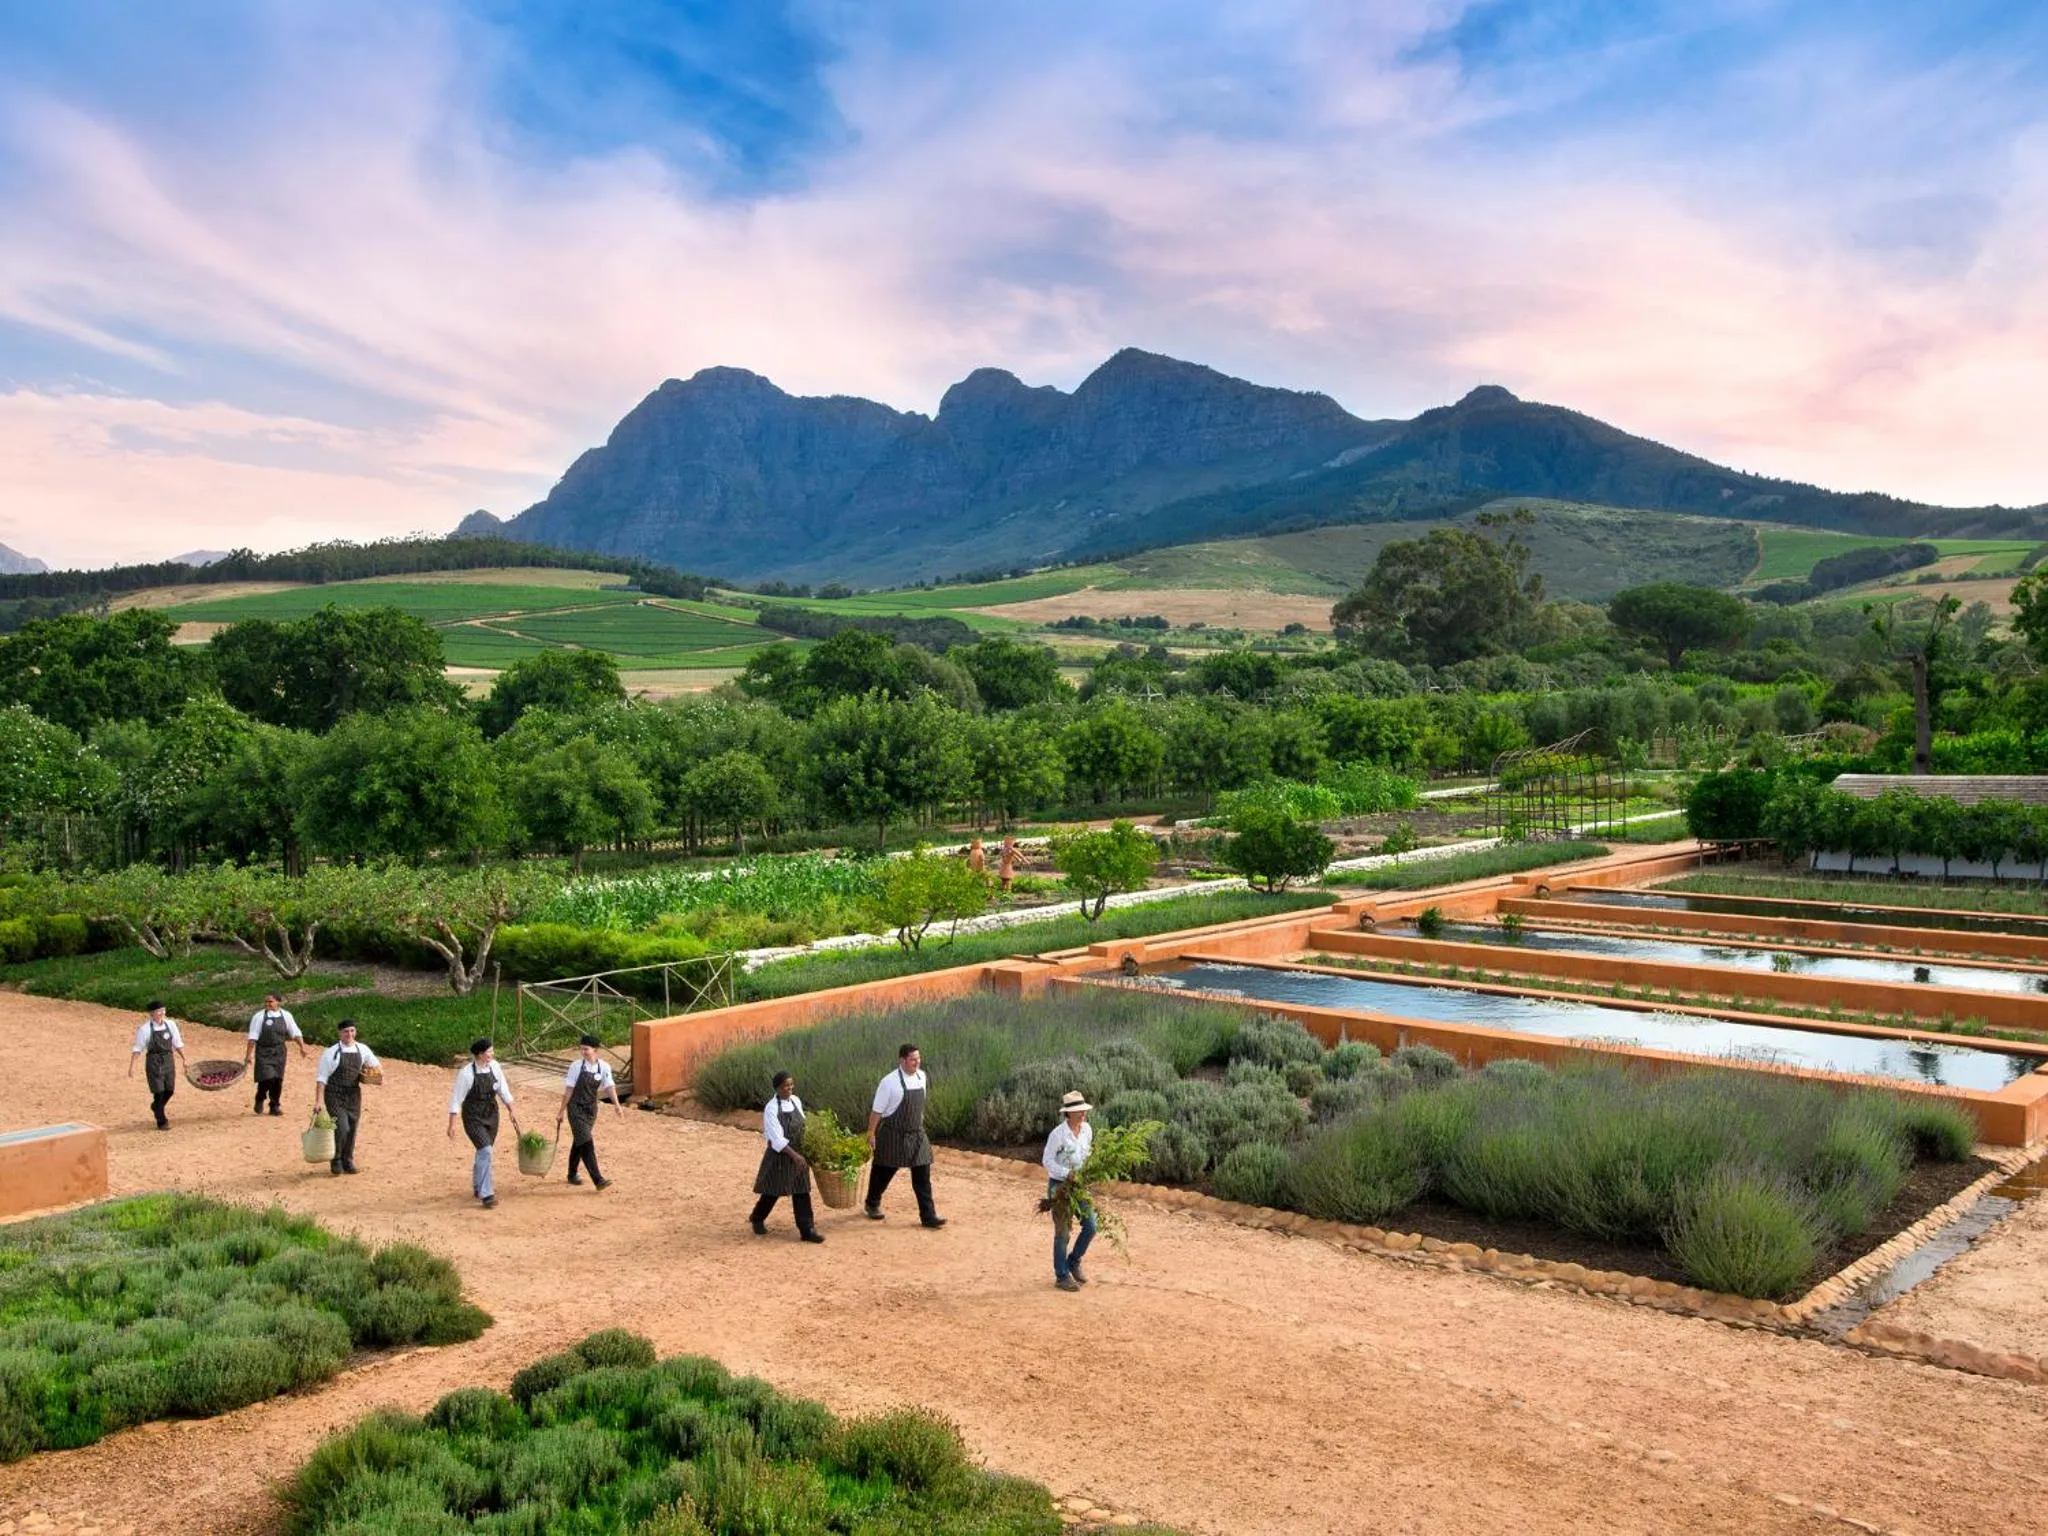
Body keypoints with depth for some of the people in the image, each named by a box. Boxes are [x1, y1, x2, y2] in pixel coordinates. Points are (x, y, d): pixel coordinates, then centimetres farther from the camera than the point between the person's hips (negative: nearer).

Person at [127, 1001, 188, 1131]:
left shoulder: (170, 1025, 2)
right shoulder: (145, 1029, -10)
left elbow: (178, 1043, 12)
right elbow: (137, 1049, -6)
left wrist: (184, 1059, 14)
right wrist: (131, 1066, -10)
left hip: (168, 1060, 5)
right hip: (154, 1061, -5)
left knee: (169, 1089, 9)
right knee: (158, 1091, -3)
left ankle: (156, 1107, 41)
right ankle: (161, 1122, 8)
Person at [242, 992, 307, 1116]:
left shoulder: (286, 1015, 2)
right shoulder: (259, 1017, -7)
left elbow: (295, 1033, 7)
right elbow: (253, 1037, -7)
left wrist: (302, 1047, -1)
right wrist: (248, 1054, -9)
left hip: (279, 1052, 3)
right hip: (264, 1052, -3)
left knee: (278, 1079, 5)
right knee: (267, 1078, -13)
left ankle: (275, 1106, 21)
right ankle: (260, 1100, 15)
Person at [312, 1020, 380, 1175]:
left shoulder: (362, 1050, 3)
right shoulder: (331, 1053, -10)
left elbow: (376, 1065, 21)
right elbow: (321, 1078, -9)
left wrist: (373, 1069, -2)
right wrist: (318, 1101, -13)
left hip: (354, 1095, 4)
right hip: (335, 1096, -4)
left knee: (352, 1130, 8)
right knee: (341, 1129, -15)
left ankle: (348, 1161, 27)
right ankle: (336, 1161, 7)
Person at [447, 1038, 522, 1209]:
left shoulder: (494, 1067, -5)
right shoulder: (466, 1074, -20)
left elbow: (503, 1090, 7)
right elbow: (456, 1099, -13)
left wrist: (512, 1111, 9)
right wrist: (452, 1125, -13)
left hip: (491, 1115, 6)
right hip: (473, 1118, -6)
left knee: (484, 1152, 16)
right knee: (485, 1151, -16)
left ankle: (478, 1187, 39)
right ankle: (486, 1195, -9)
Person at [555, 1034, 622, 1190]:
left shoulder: (604, 1067, -4)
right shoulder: (576, 1066, -12)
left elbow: (609, 1086, -10)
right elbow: (569, 1089, -7)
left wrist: (616, 1104, -25)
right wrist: (562, 1110, -4)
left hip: (591, 1108, 4)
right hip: (576, 1108, -4)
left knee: (579, 1142, 18)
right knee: (586, 1143, -12)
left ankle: (572, 1175, 35)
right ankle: (598, 1179, -17)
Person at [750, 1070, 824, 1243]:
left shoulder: (796, 1101, -1)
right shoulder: (771, 1109, -20)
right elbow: (777, 1138, -25)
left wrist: (801, 1153, 12)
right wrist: (794, 1155, -32)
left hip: (798, 1154, 5)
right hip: (779, 1155, -5)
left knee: (802, 1191, 3)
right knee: (772, 1191, 10)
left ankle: (807, 1230, 6)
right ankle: (757, 1219, 36)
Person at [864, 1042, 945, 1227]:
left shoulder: (921, 1076, 0)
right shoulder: (889, 1082, -19)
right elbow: (877, 1110, -13)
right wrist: (871, 1134, -10)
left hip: (917, 1134, 5)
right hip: (893, 1135, -5)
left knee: (922, 1174, 0)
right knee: (883, 1172, 13)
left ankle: (928, 1215, 3)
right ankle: (873, 1204, 38)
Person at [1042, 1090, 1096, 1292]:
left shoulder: (1087, 1129, -3)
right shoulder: (1058, 1134, -21)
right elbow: (1047, 1160, -15)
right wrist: (1067, 1174, -26)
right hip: (1060, 1186, -6)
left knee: (1090, 1227, 2)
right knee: (1063, 1232, 2)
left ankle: (1074, 1262, 26)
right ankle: (1062, 1276, 17)